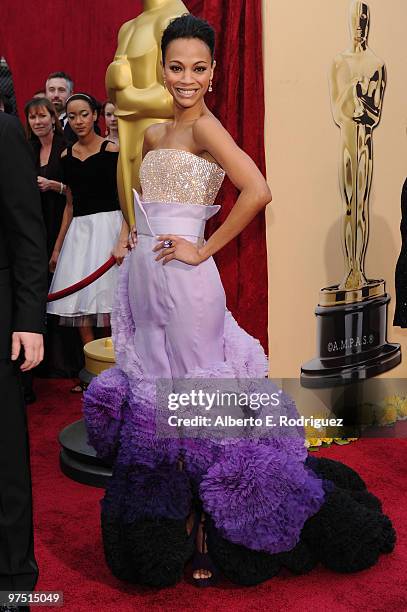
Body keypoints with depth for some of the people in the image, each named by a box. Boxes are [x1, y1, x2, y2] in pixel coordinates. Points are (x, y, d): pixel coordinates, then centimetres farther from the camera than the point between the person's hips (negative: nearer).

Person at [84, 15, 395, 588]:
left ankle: (206, 530, 17)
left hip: (182, 279, -8)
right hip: (143, 274, 8)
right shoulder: (154, 134, 14)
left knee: (189, 397, 0)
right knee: (153, 392, 14)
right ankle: (168, 525, 31)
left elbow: (257, 190, -25)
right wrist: (134, 238, 13)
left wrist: (205, 249, -18)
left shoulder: (205, 127, -9)